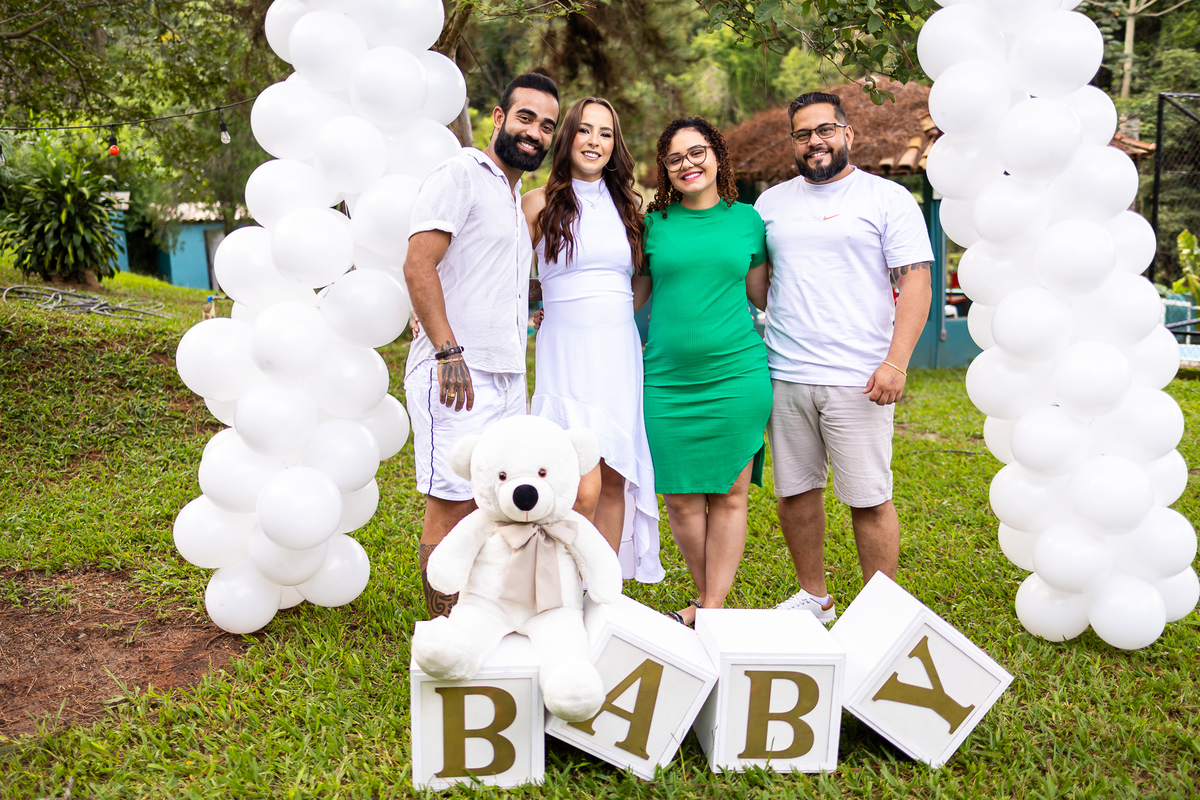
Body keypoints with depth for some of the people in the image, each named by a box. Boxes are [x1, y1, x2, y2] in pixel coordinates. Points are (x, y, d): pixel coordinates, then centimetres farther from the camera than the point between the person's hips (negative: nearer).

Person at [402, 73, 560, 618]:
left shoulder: (519, 199, 23)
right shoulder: (460, 175, -4)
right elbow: (419, 266, -15)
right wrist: (448, 351, -21)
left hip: (506, 377, 9)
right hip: (456, 375, -9)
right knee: (451, 506, -6)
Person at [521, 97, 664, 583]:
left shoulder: (627, 205, 13)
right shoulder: (541, 203, 1)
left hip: (621, 354, 4)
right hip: (567, 356, -4)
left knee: (615, 482, 6)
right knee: (583, 490, -14)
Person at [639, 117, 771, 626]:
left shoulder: (747, 219, 8)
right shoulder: (654, 222, 7)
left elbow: (765, 296, 15)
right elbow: (631, 294, 15)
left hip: (738, 377, 0)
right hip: (668, 380, 0)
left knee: (730, 495, 2)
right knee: (680, 498, 3)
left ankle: (714, 610, 12)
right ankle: (705, 599, 23)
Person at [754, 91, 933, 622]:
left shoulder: (888, 198, 3)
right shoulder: (771, 203, 14)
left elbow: (915, 282, -3)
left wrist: (896, 363, -13)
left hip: (858, 380, -4)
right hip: (783, 377, 4)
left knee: (869, 499, 0)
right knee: (795, 490, 10)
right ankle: (813, 597, 28)